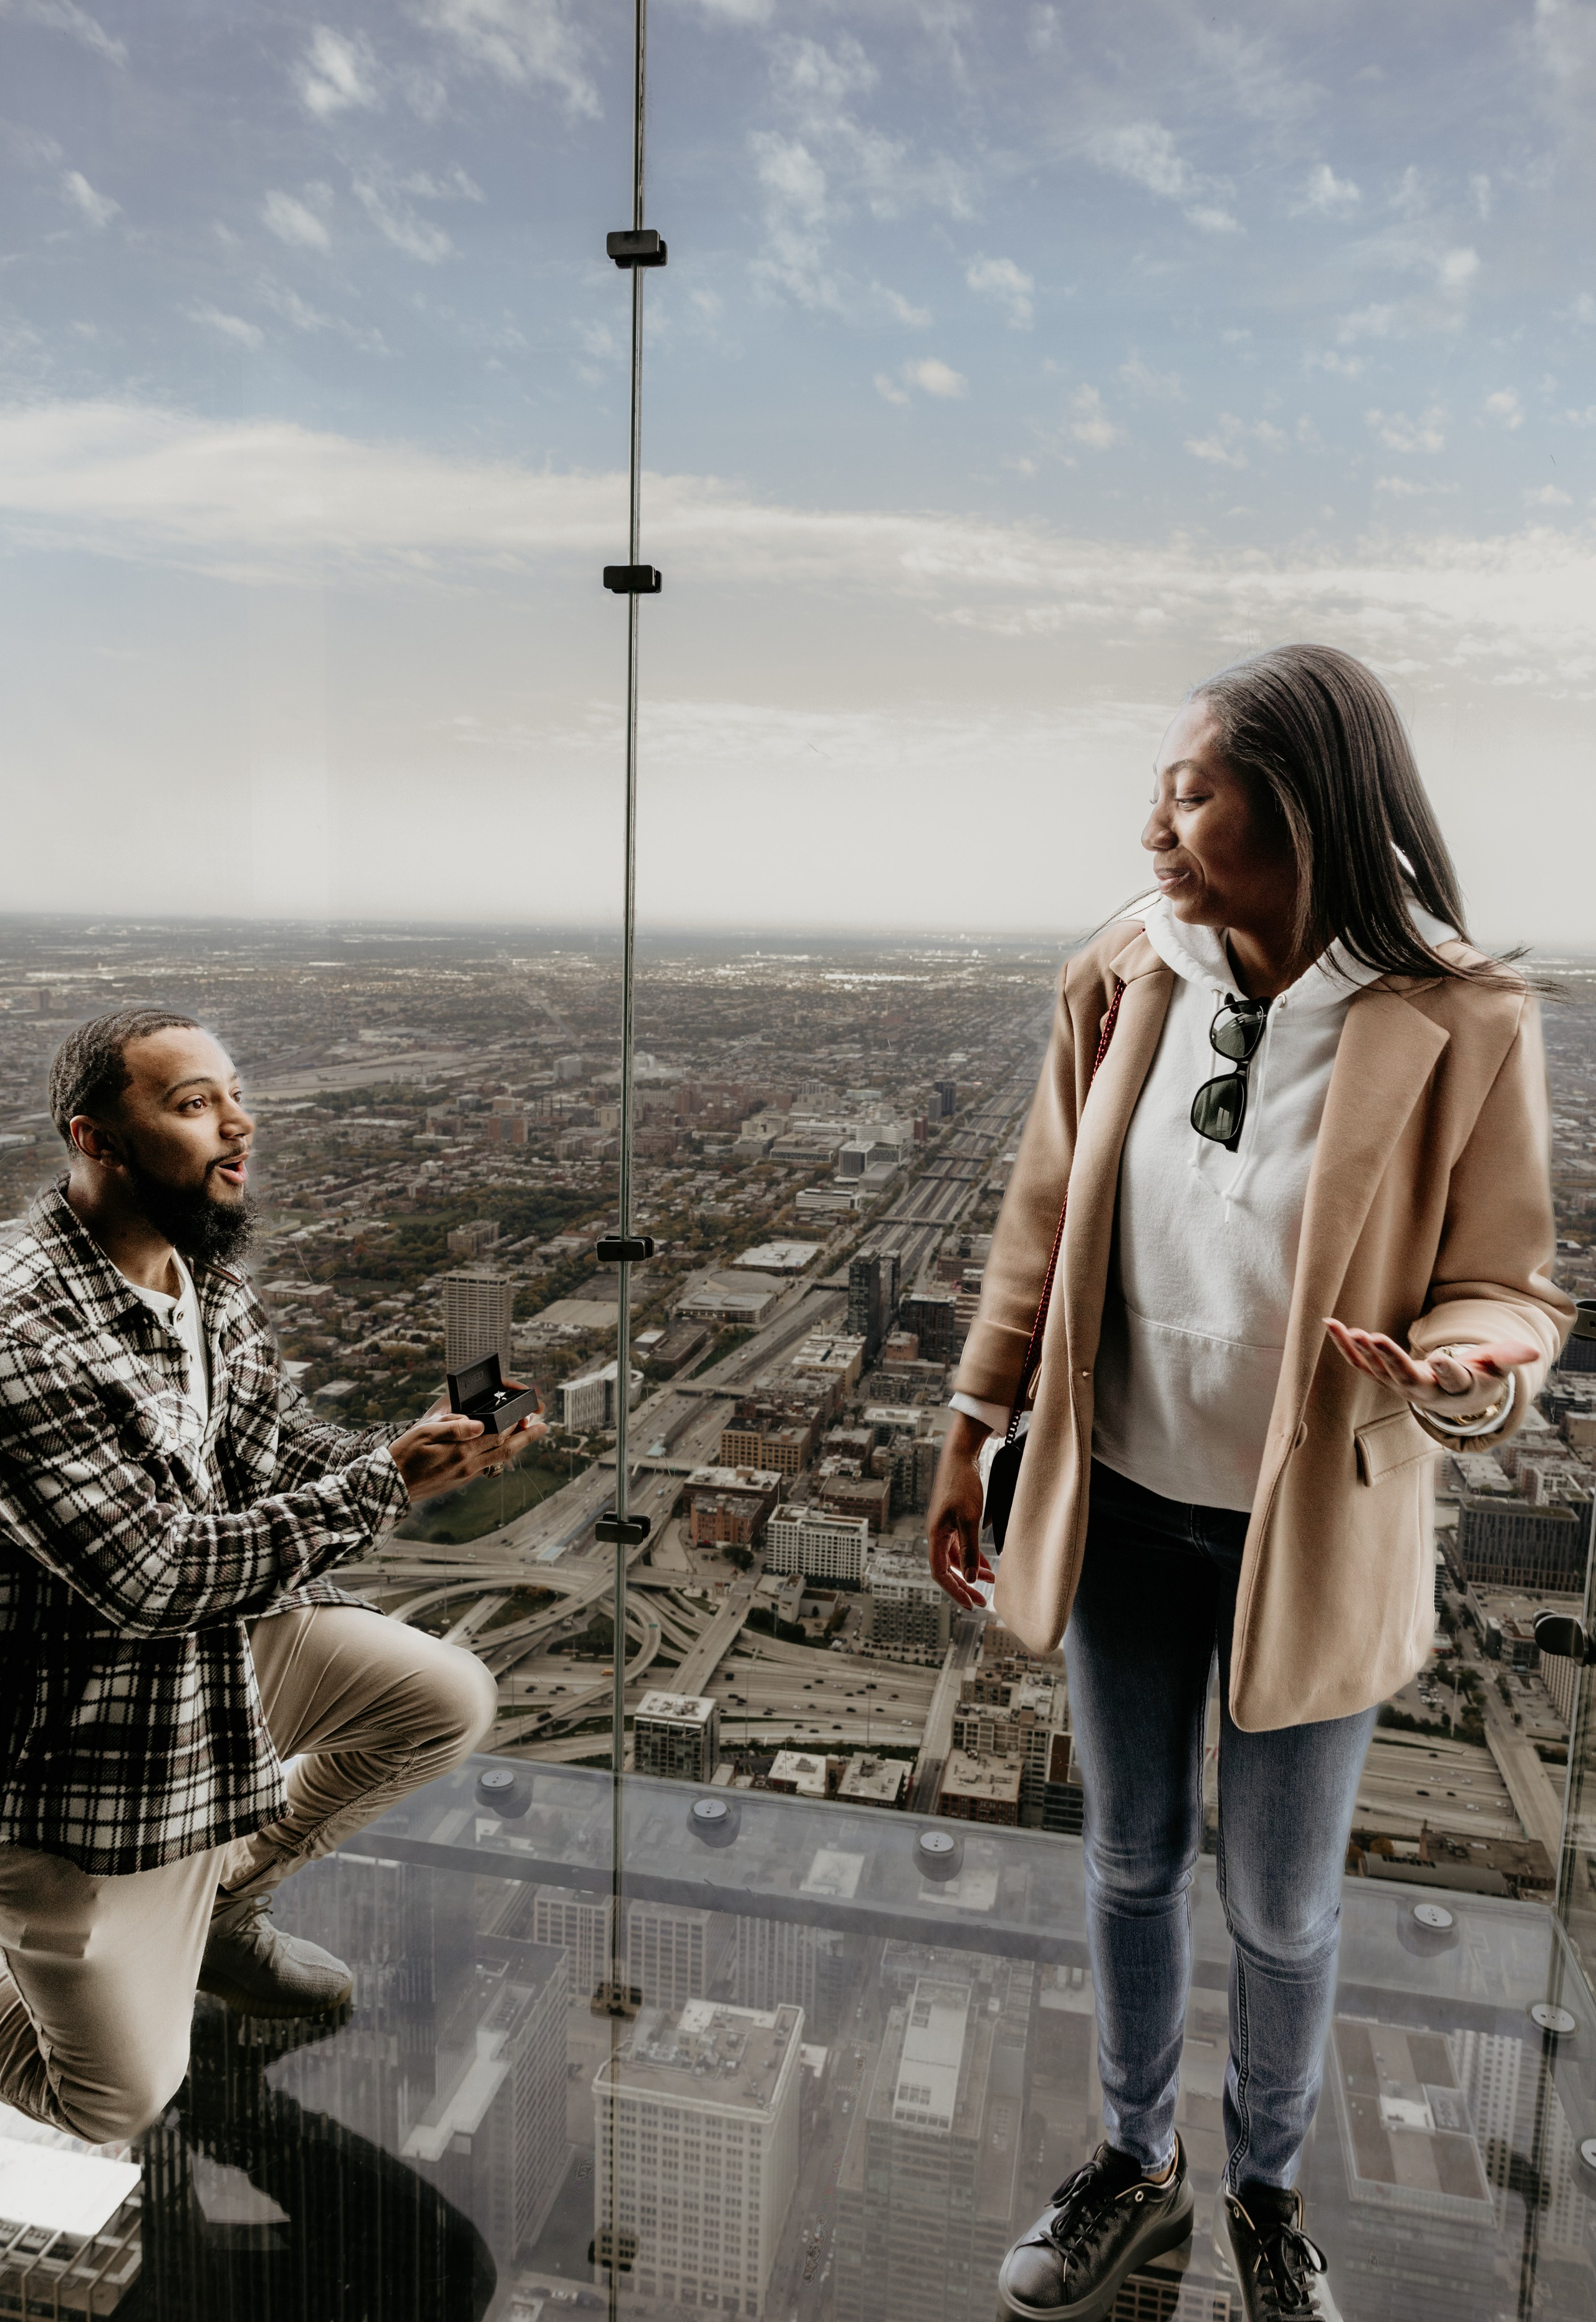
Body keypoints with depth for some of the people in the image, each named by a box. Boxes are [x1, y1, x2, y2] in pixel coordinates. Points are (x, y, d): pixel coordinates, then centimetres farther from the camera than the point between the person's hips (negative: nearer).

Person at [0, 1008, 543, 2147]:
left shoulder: (214, 1276, -4)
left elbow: (280, 1451, 2)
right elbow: (154, 1577, -31)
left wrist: (418, 1448, -18)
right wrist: (386, 1483, -29)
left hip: (231, 1642, 7)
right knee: (117, 2103, 3)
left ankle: (224, 1899, 22)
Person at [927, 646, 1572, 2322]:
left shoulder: (1461, 1028, -16)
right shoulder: (1121, 978, -7)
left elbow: (1506, 1284, -8)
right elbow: (1045, 1224, 2)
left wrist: (1472, 1372, -32)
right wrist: (970, 1438, 5)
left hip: (1313, 1537, -2)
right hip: (1121, 1509, 3)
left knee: (1281, 1905, 18)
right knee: (1129, 1865, 21)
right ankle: (1135, 2164, 49)